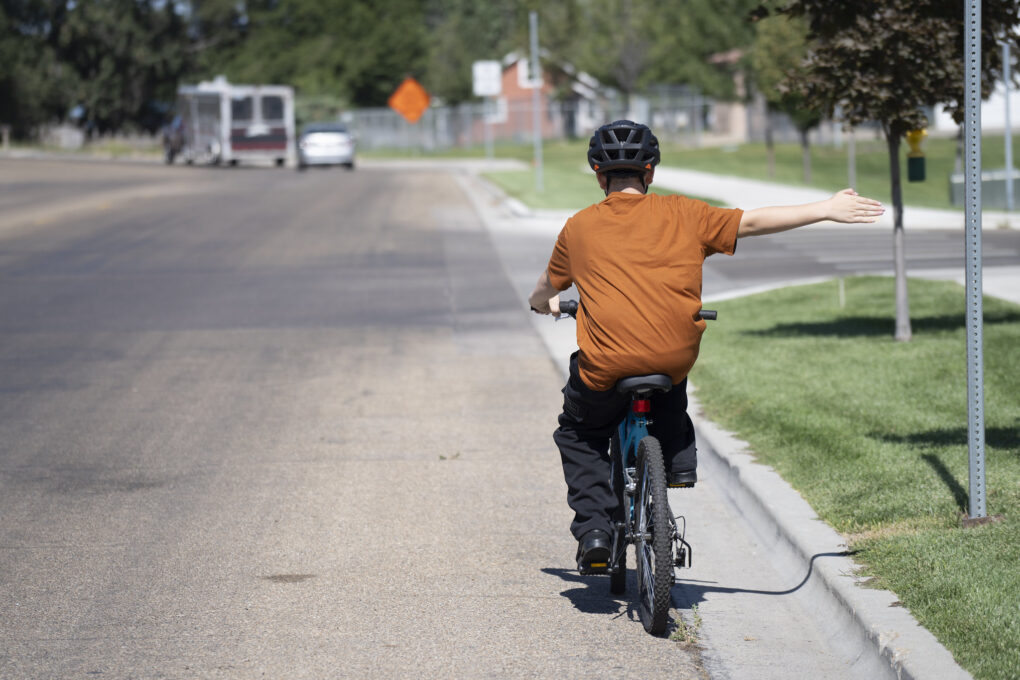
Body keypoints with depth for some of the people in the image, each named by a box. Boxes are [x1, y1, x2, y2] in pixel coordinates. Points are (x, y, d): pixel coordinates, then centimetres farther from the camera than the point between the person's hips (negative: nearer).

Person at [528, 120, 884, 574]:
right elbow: (753, 222, 10)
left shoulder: (580, 227, 8)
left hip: (606, 369, -2)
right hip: (676, 358, 2)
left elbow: (544, 293, 22)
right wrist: (829, 210, 19)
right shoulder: (682, 214, 7)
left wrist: (546, 304, 47)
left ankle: (593, 530, 8)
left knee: (577, 434, 25)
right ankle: (679, 465, 20)